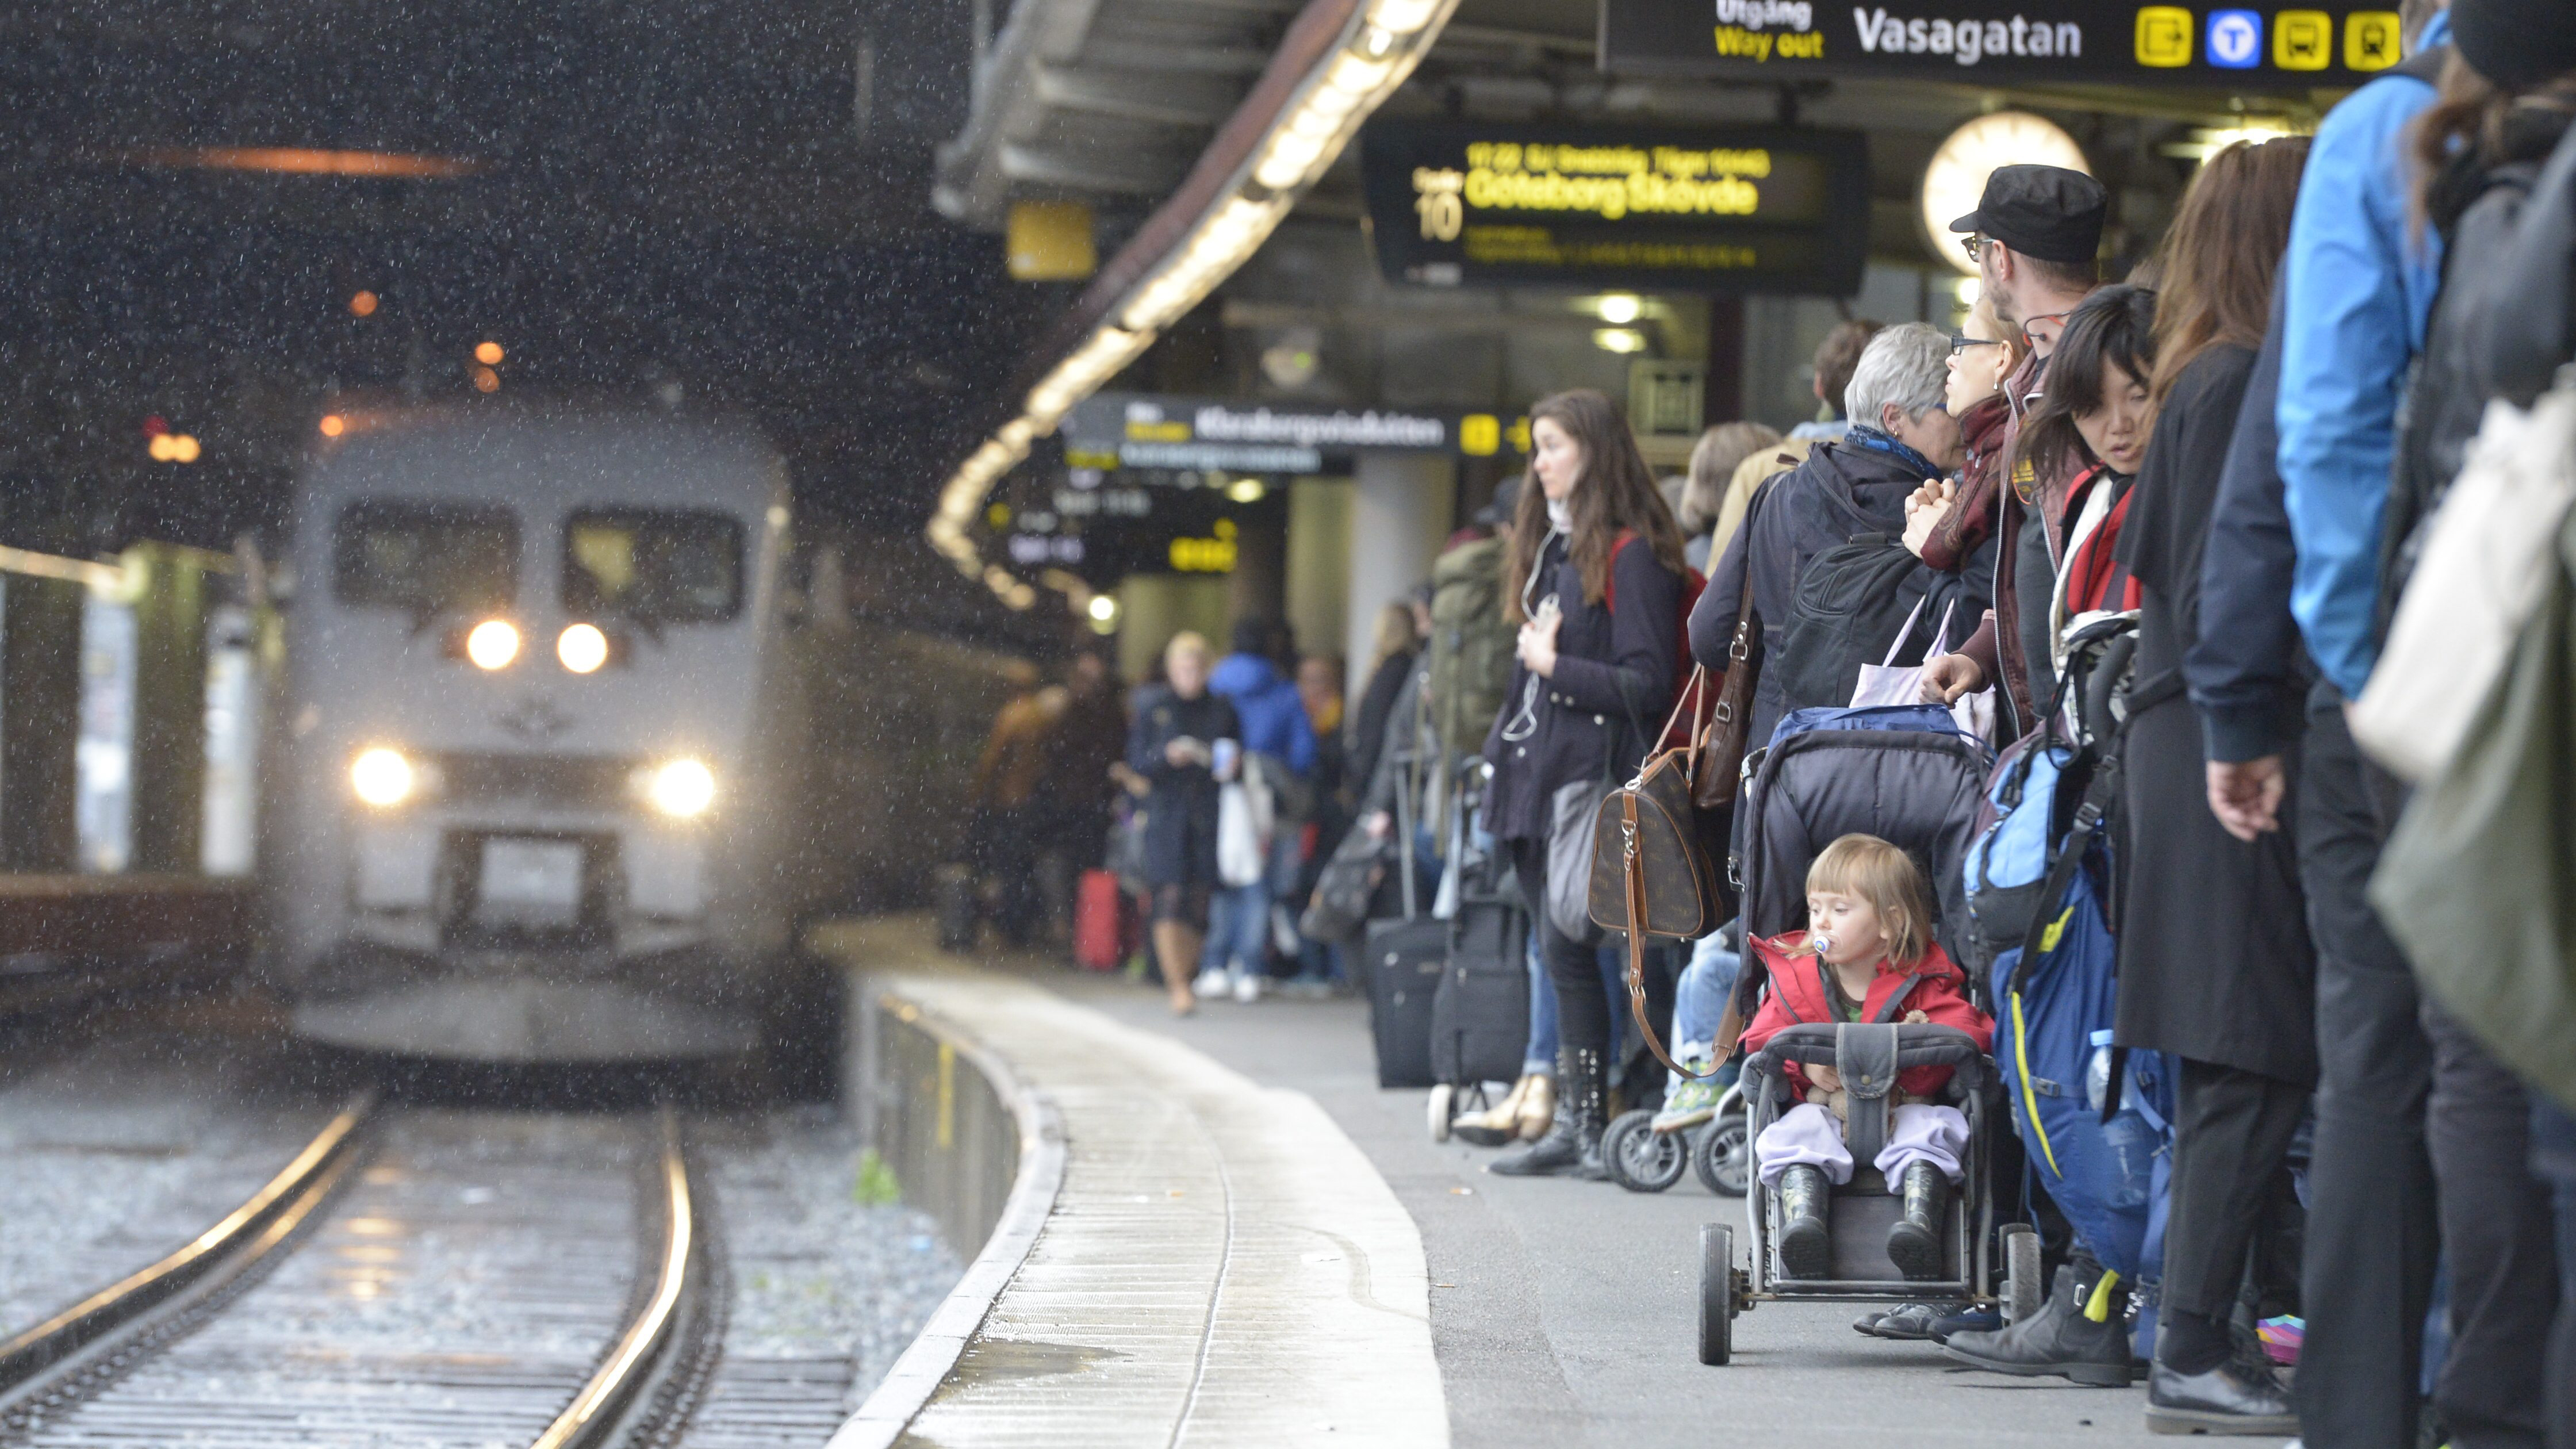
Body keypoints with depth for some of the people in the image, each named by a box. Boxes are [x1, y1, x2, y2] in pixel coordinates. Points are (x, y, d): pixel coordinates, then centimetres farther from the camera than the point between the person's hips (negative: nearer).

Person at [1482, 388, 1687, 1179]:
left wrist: (1557, 667, -15)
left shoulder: (1631, 555, -9)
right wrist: (1504, 754, 18)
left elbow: (1649, 685, -15)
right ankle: (1572, 1123, 8)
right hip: (1537, 779, 9)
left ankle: (1588, 1127, -8)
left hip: (1588, 782, -9)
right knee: (1558, 953, 7)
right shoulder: (1553, 549, 19)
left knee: (1569, 949, -11)